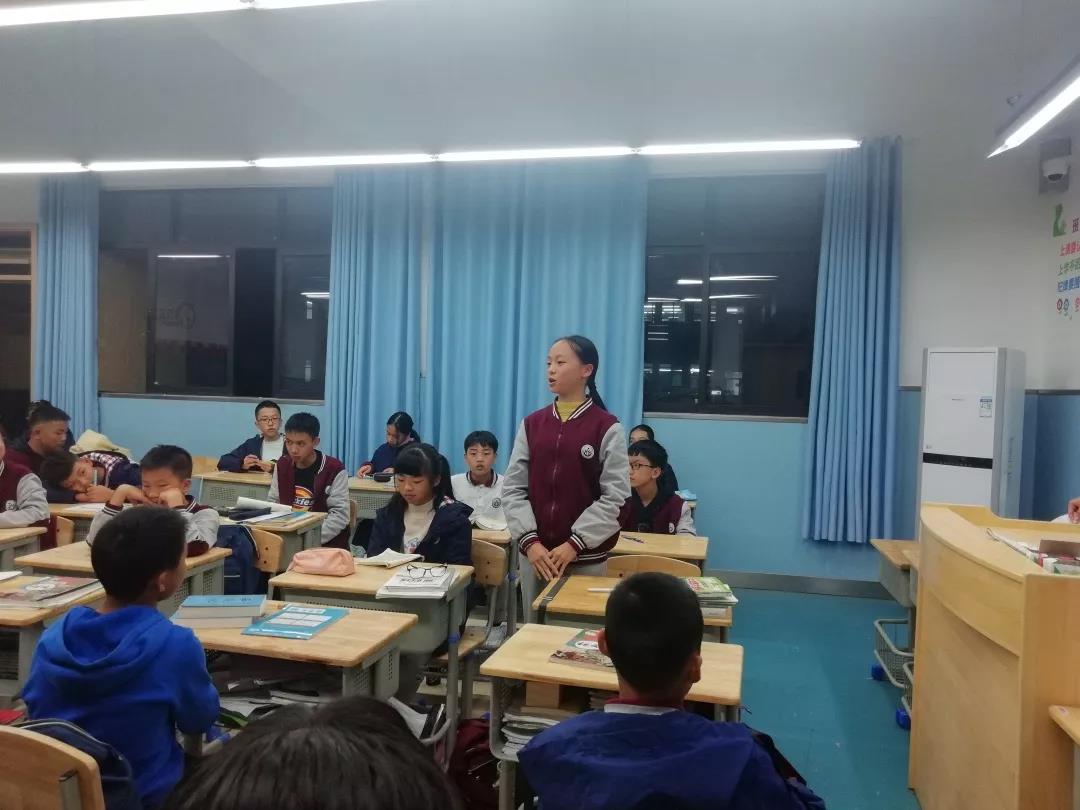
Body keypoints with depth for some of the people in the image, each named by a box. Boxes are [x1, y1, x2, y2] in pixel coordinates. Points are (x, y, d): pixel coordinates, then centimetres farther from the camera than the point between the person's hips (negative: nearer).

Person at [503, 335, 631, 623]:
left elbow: (615, 496, -10)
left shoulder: (607, 428, -6)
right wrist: (530, 541, -10)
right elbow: (513, 488, 2)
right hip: (535, 552, 3)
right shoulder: (531, 424, 6)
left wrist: (575, 544, -15)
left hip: (586, 557, -3)